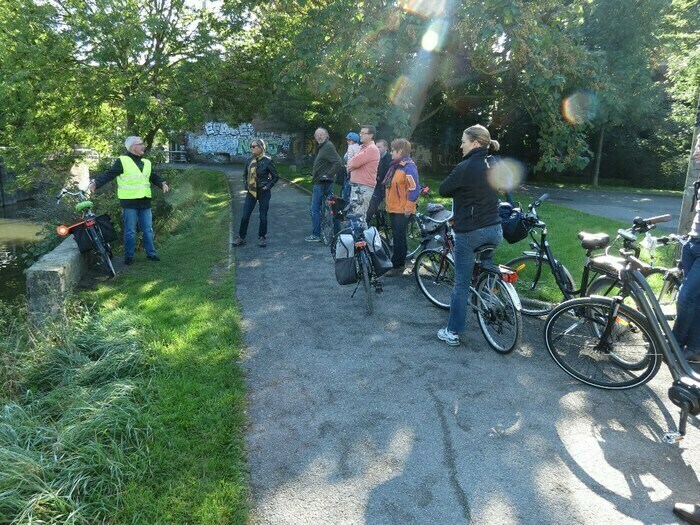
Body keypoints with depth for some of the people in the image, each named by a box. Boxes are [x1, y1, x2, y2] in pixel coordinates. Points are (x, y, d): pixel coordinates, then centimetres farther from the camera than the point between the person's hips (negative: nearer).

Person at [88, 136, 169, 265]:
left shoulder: (146, 163, 14)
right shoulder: (122, 161, -6)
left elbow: (154, 176, 21)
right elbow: (109, 175, -11)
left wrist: (162, 183, 2)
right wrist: (95, 182, -25)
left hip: (145, 202, 5)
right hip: (129, 202, -5)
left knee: (148, 230, 10)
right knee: (130, 231, 1)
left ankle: (151, 253, 19)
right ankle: (128, 256, 11)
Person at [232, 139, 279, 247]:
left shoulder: (267, 161, -9)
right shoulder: (250, 161, 4)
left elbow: (275, 176, -2)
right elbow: (245, 174, 19)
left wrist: (268, 186, -9)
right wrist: (246, 184, 5)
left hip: (263, 192, -4)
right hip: (251, 192, 4)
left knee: (263, 216, 5)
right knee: (244, 216, 3)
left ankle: (262, 238, 19)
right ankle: (241, 238, 15)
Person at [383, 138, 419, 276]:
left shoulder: (408, 167, -15)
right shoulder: (395, 166, 13)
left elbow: (414, 189, -20)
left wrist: (409, 207, -20)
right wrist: (388, 204, 21)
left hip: (402, 210, -9)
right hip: (393, 208, 9)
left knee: (399, 238, -4)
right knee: (397, 237, 15)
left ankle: (397, 266, 3)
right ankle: (399, 263, 25)